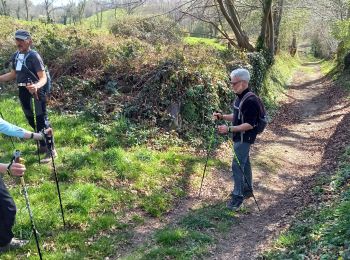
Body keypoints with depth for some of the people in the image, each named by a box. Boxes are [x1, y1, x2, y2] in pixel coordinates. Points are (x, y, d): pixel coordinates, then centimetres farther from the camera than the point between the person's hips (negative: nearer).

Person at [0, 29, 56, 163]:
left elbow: (43, 78, -20)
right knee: (31, 121, 16)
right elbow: (13, 74, 21)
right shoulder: (16, 56, 8)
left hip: (35, 92, -8)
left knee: (41, 121, -5)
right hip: (23, 92, 8)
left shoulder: (34, 56, -14)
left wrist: (36, 86, -40)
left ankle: (51, 150, 3)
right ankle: (43, 146, 31)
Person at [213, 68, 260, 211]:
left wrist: (229, 129, -30)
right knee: (244, 163, 18)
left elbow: (250, 124, -25)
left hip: (245, 138, -10)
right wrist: (222, 116, 4)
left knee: (237, 165, -8)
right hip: (239, 137, 10)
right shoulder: (240, 97, 7)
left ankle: (238, 195, 2)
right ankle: (247, 189, 32)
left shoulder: (250, 100, -23)